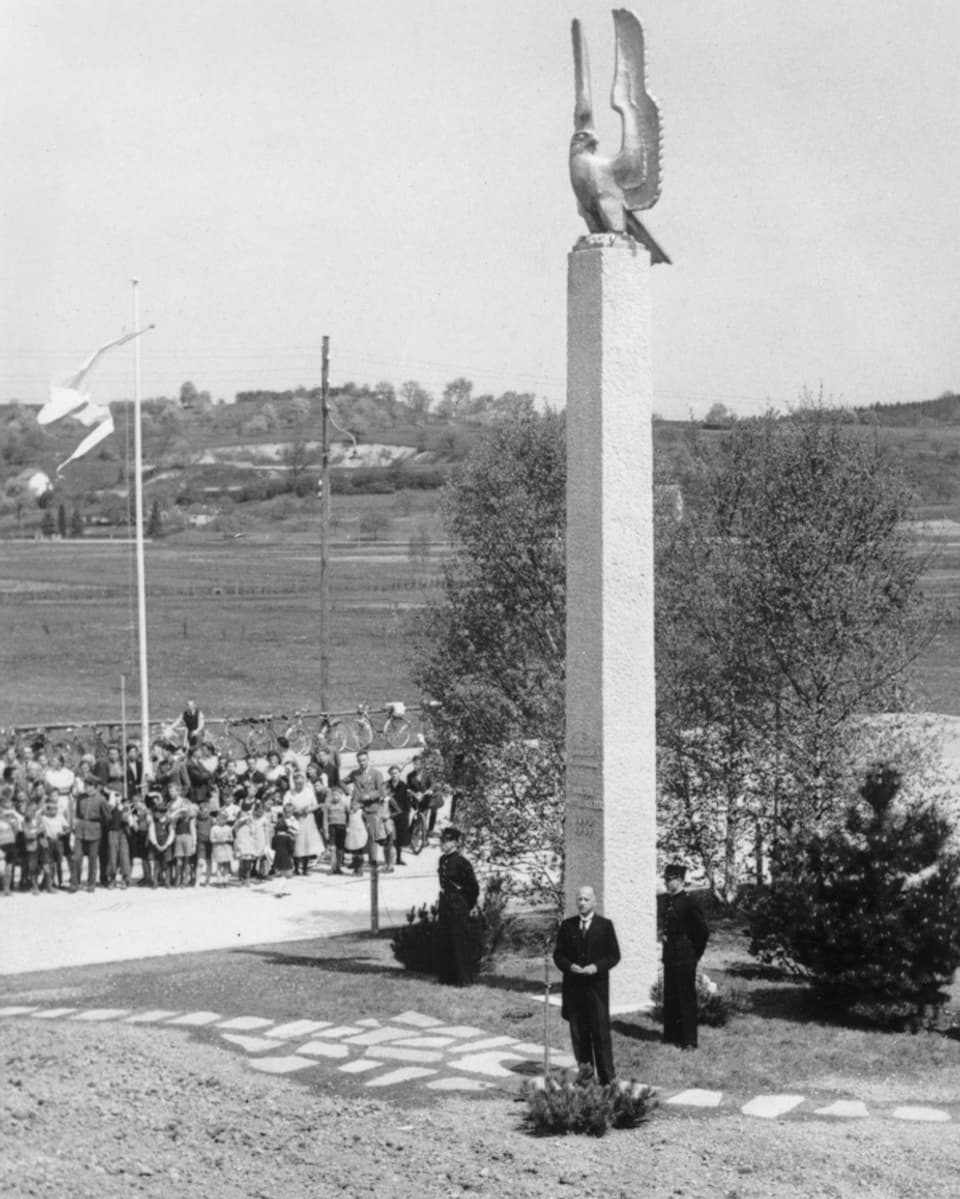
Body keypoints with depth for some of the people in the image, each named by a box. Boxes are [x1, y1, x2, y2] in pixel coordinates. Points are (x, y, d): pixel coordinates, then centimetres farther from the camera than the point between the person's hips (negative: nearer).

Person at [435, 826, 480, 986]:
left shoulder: (461, 862, -15)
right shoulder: (443, 860, 9)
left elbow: (473, 887, -13)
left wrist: (467, 906, -5)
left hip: (458, 909, -8)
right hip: (445, 906, 8)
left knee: (461, 943, -3)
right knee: (443, 943, 11)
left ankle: (464, 979, 4)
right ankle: (447, 976, 20)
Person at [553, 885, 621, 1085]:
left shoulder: (605, 925, 2)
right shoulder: (567, 926, 8)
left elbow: (614, 955, 1)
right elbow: (558, 954, 8)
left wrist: (597, 967, -15)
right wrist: (569, 966, -11)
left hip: (597, 984, -2)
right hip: (573, 985, 2)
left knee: (600, 1029, -4)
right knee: (577, 1029, 6)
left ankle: (606, 1076, 1)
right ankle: (584, 1066, 20)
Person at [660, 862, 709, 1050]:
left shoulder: (689, 903, -15)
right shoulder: (668, 901, 9)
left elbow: (703, 931, -14)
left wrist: (696, 953, -7)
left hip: (685, 958, -8)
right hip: (670, 955, 8)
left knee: (686, 998, -2)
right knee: (670, 997, 13)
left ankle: (689, 1040, 3)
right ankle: (672, 1035, 23)